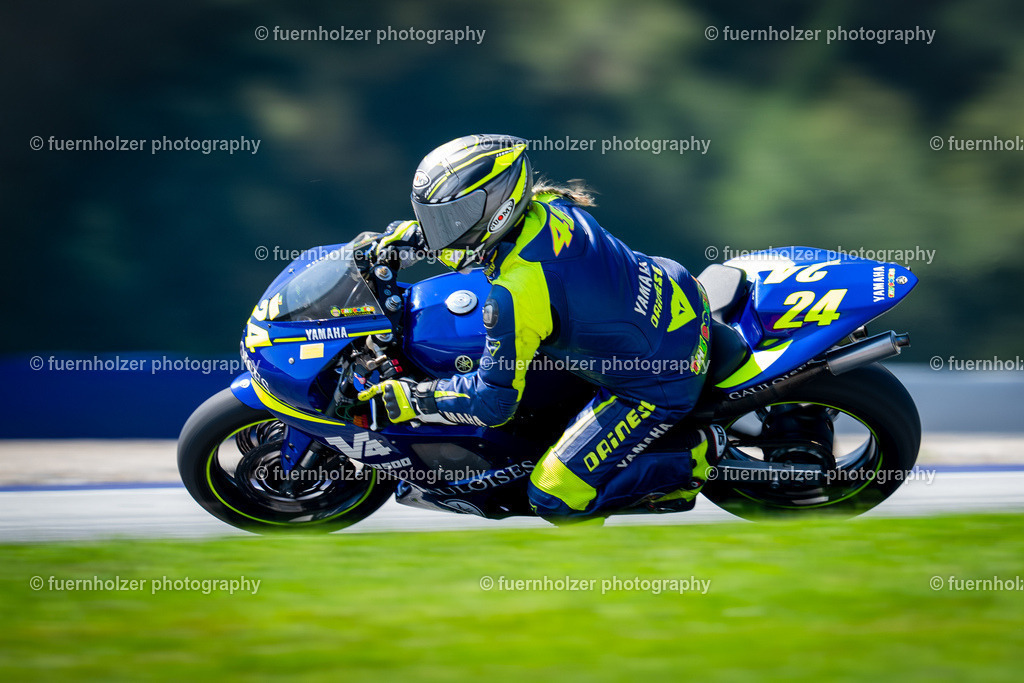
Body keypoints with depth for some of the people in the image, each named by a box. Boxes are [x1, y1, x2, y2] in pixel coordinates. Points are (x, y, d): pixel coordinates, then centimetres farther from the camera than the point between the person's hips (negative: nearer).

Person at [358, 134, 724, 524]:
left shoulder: (517, 295, -30)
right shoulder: (550, 206, -7)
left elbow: (494, 400, -20)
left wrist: (410, 399, -10)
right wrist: (421, 236, 12)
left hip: (660, 385, -8)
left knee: (555, 498, -3)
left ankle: (692, 458, 3)